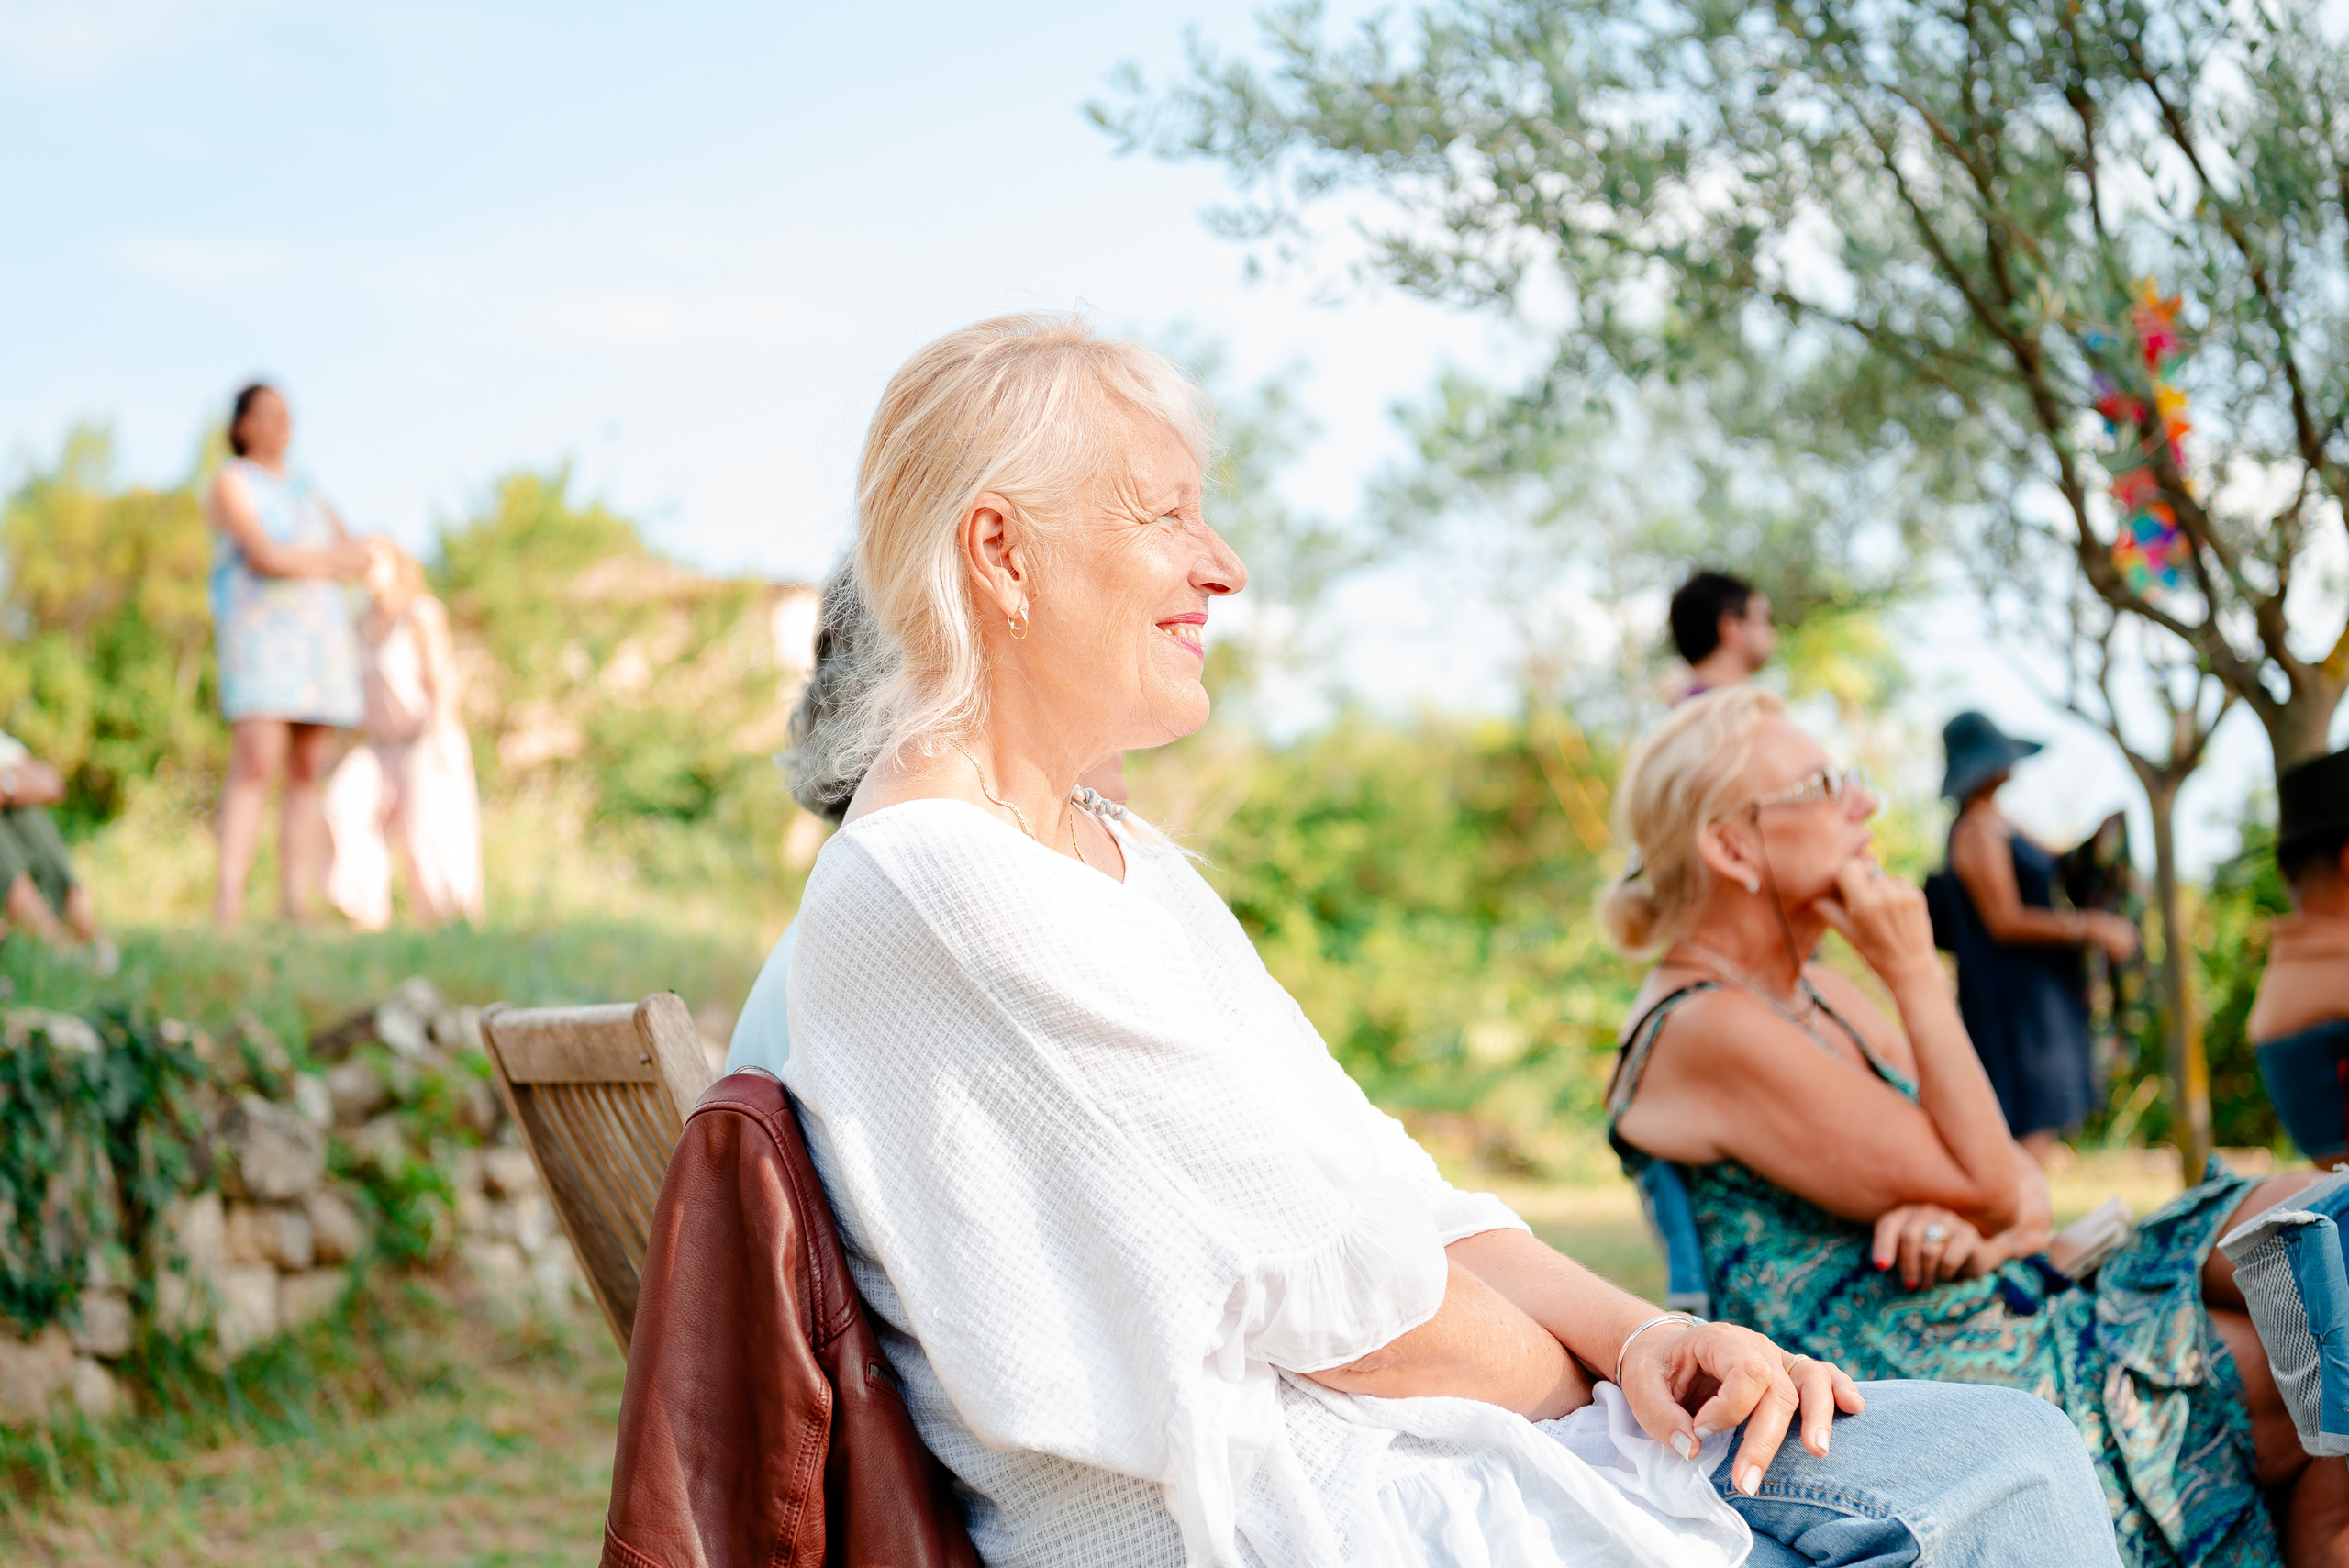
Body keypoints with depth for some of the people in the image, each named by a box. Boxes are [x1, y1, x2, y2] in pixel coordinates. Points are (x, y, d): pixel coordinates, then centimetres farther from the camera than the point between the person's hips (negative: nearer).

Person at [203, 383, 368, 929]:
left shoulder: (307, 493, 23)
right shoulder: (229, 483, 1)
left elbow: (357, 559, 12)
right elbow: (264, 556, -14)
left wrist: (295, 560, -5)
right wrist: (325, 559, -1)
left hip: (323, 635, 7)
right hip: (259, 632, -6)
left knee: (308, 772, -2)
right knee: (255, 765, -20)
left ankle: (295, 907, -4)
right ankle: (227, 904, -25)